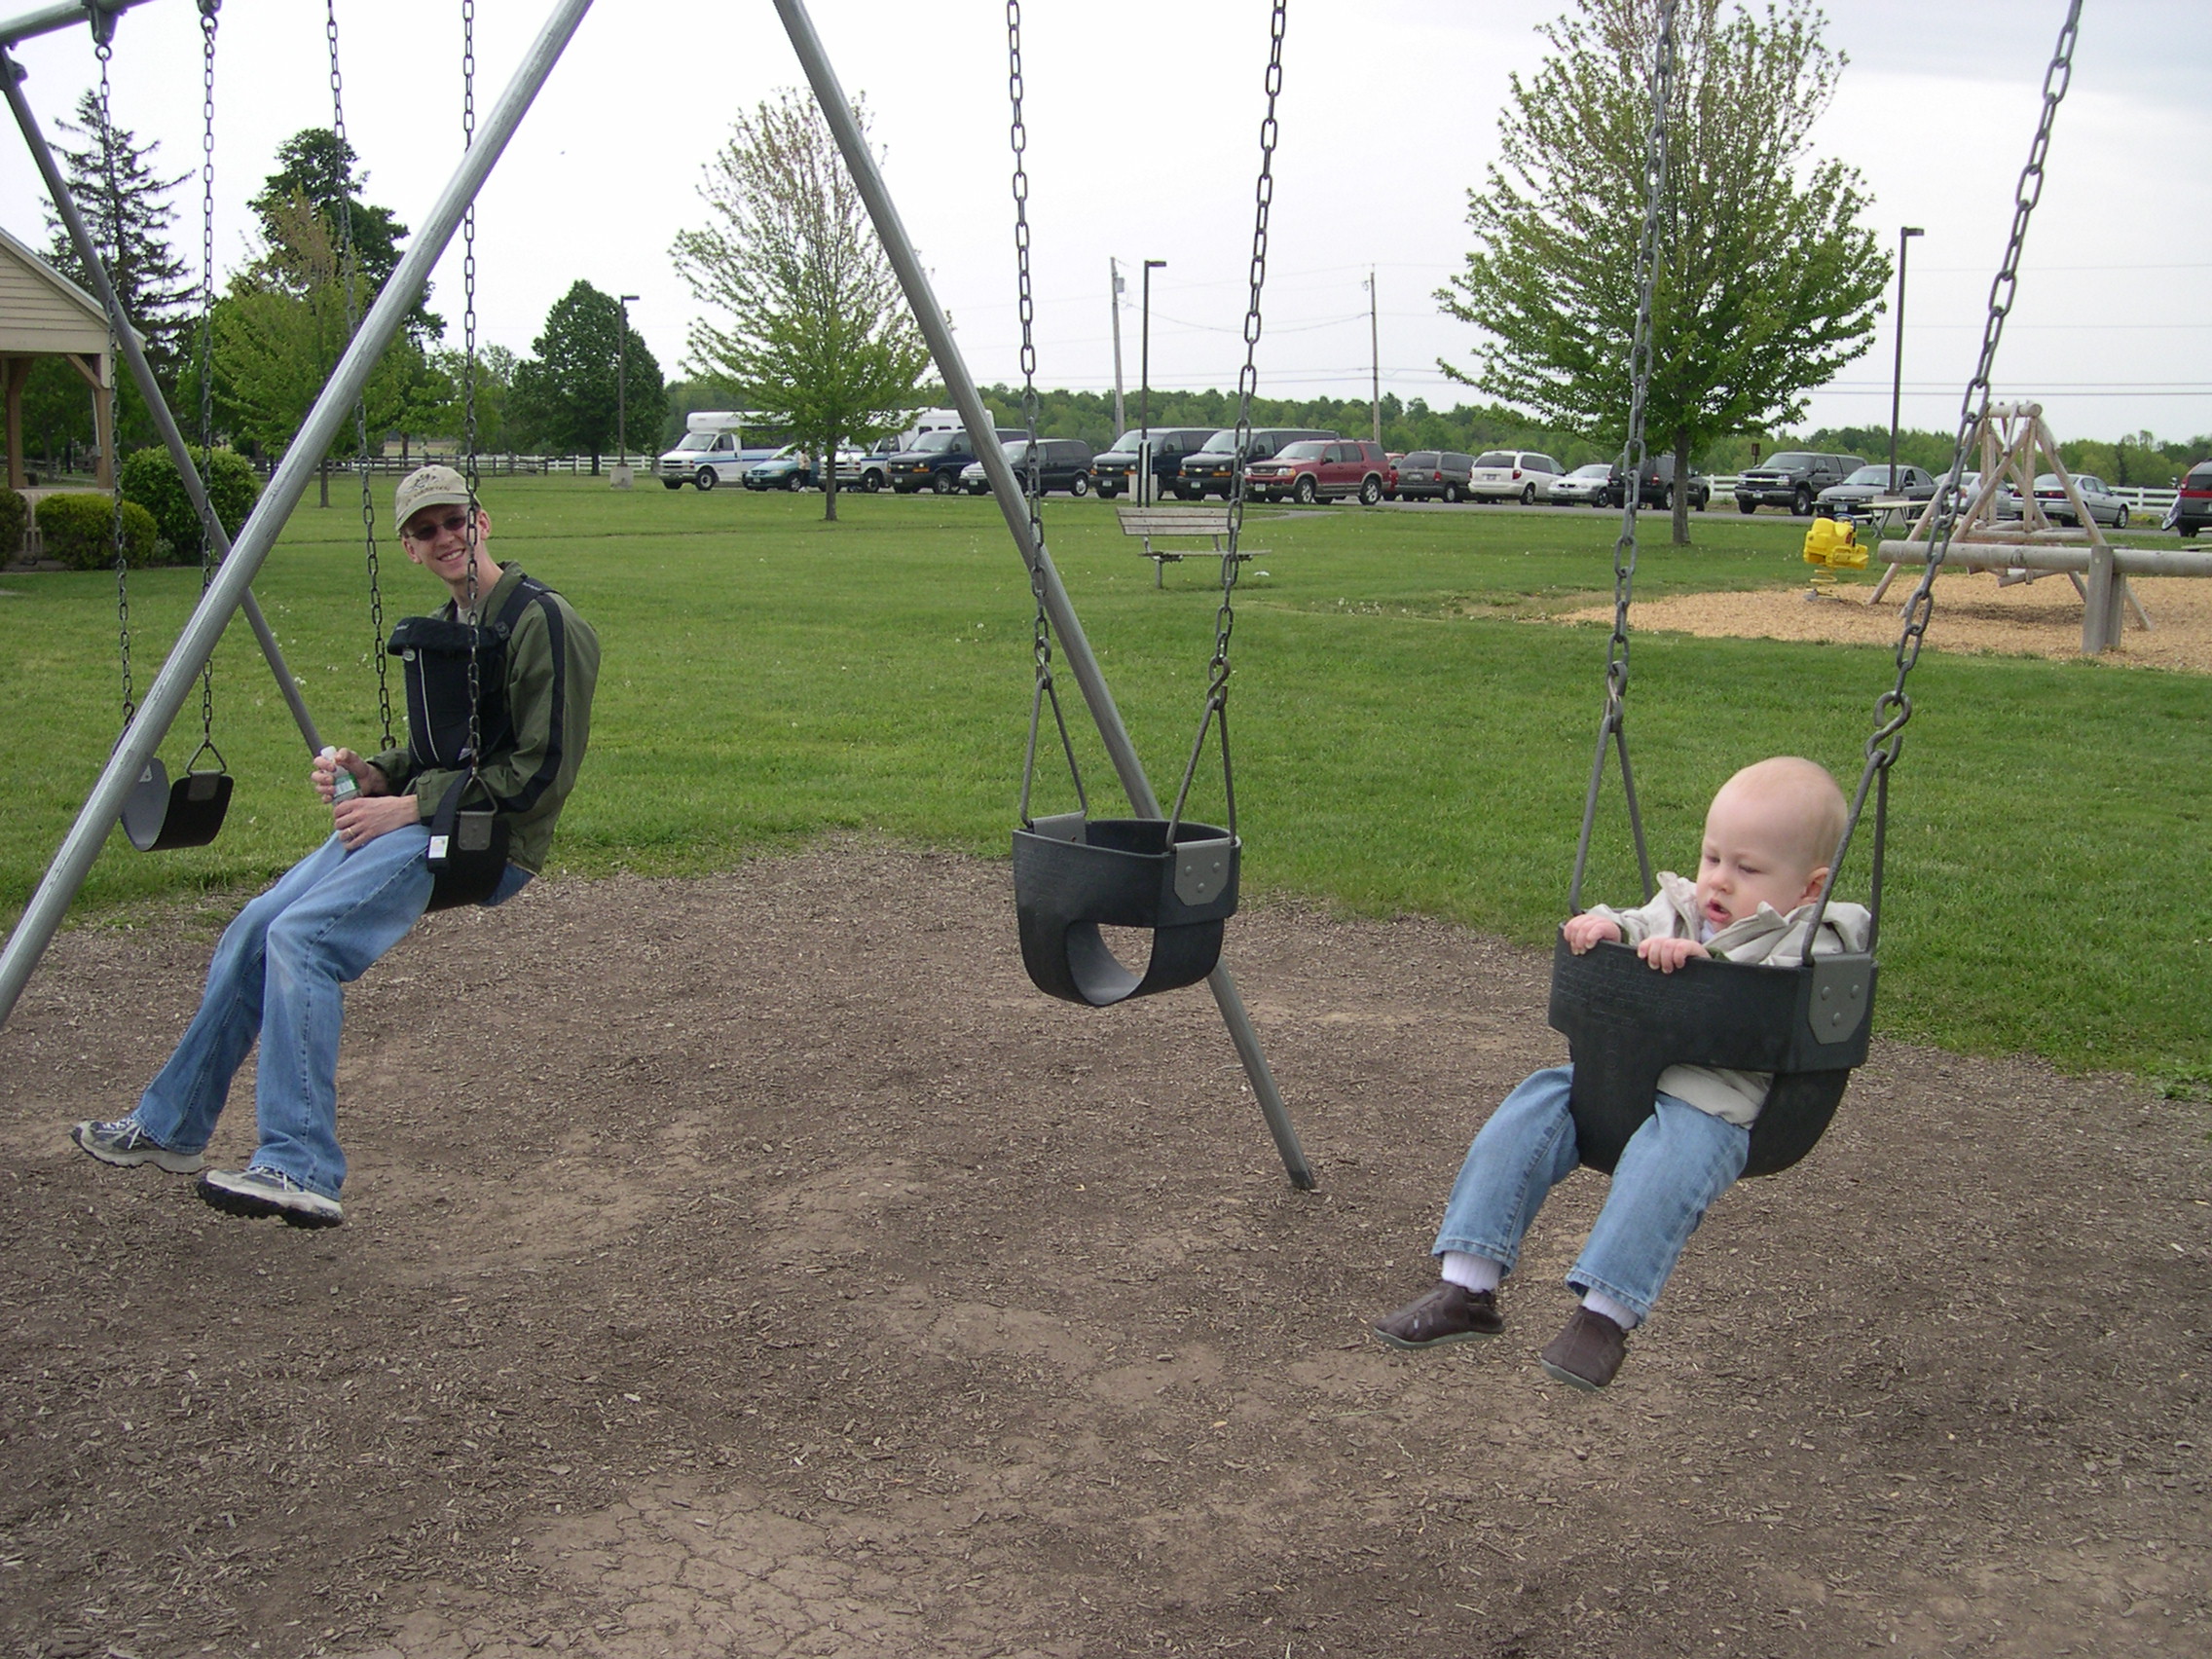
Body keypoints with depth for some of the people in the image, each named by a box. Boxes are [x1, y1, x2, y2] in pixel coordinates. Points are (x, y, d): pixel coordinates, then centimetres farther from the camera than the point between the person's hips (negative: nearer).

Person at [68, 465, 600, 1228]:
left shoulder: (542, 624, -12)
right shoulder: (441, 628, 18)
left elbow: (543, 773, -17)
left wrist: (408, 808, -16)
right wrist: (372, 776, 4)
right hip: (416, 823, 9)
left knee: (301, 937, -25)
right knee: (254, 928, 4)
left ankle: (301, 1172, -28)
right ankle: (169, 1125, 19)